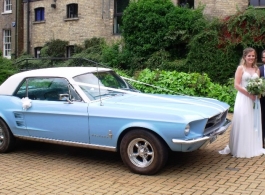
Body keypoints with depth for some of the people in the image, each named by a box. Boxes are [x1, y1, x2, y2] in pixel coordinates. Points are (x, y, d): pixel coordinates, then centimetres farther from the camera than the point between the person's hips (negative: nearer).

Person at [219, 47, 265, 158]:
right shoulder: (241, 68, -3)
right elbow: (236, 85, -9)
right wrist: (249, 94, -16)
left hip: (254, 99, 5)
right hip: (243, 98, -5)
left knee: (253, 123, 9)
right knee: (242, 123, -4)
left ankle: (253, 148, 21)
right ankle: (240, 149, 4)